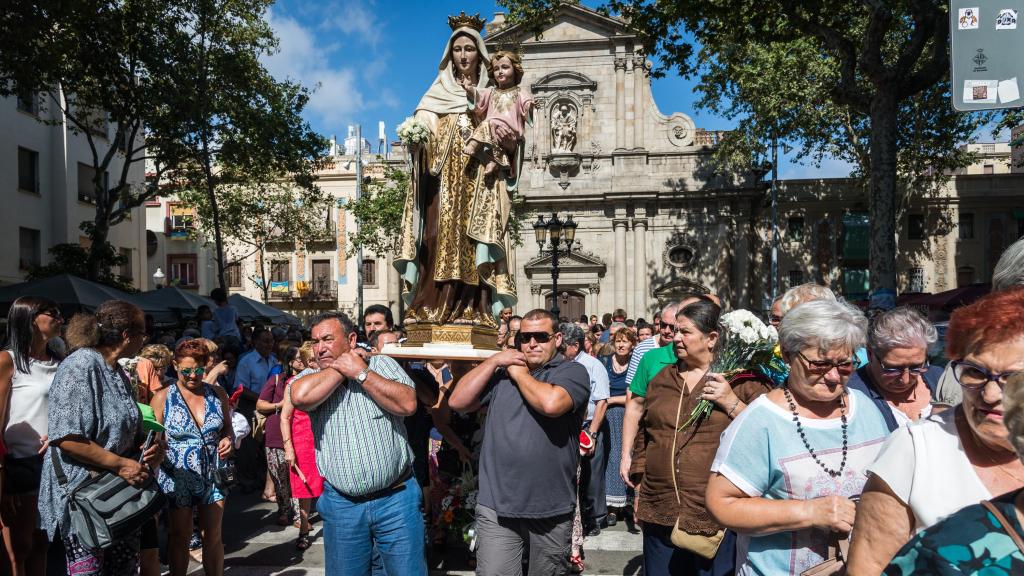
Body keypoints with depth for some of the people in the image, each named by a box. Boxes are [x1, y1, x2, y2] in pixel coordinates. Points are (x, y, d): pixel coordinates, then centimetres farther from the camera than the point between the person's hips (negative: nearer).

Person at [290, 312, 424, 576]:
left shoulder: (380, 363, 1)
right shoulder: (310, 377, 5)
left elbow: (408, 404, -14)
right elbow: (301, 397, -19)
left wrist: (361, 372, -12)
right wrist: (342, 367, -8)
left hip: (396, 497, -1)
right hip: (341, 504, 2)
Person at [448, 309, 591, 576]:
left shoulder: (572, 371, -2)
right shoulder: (502, 372, 12)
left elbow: (551, 404, -24)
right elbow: (457, 401, 4)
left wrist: (520, 374, -6)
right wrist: (493, 360, -3)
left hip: (551, 510, -2)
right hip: (496, 507, 2)